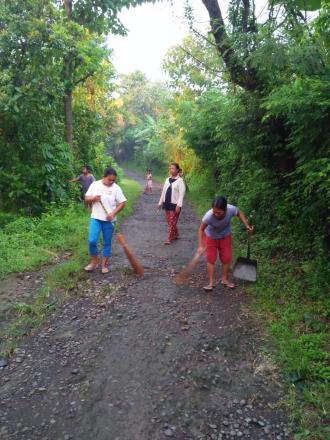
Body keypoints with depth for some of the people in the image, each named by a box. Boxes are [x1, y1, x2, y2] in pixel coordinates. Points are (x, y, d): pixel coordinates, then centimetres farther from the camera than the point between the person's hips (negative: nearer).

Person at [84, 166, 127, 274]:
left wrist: (113, 213, -17)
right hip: (96, 218, 1)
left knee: (106, 243, 7)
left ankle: (104, 265, 20)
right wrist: (93, 198, -17)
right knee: (92, 241, -7)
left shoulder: (116, 188, -5)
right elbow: (86, 198, 5)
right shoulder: (95, 185, 0)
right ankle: (94, 262, 16)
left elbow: (122, 203, -5)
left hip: (109, 220, -1)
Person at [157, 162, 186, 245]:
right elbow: (163, 192, 17)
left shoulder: (180, 181, -8)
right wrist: (160, 203, 15)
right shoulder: (167, 179, 12)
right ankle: (175, 235, 29)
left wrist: (179, 205, -21)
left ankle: (169, 238, 1)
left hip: (174, 205, -7)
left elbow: (181, 194, -14)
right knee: (169, 222, 13)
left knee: (172, 222, -4)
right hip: (166, 204, 7)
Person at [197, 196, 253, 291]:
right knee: (211, 259, 0)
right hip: (211, 237, -2)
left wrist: (247, 225, -17)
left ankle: (224, 280, 27)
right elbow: (201, 229, -26)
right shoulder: (209, 216, -41)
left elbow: (239, 213, -10)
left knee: (226, 258, 9)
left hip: (225, 236, 2)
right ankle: (211, 282, 11)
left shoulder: (231, 209, -35)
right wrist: (201, 245, -31)